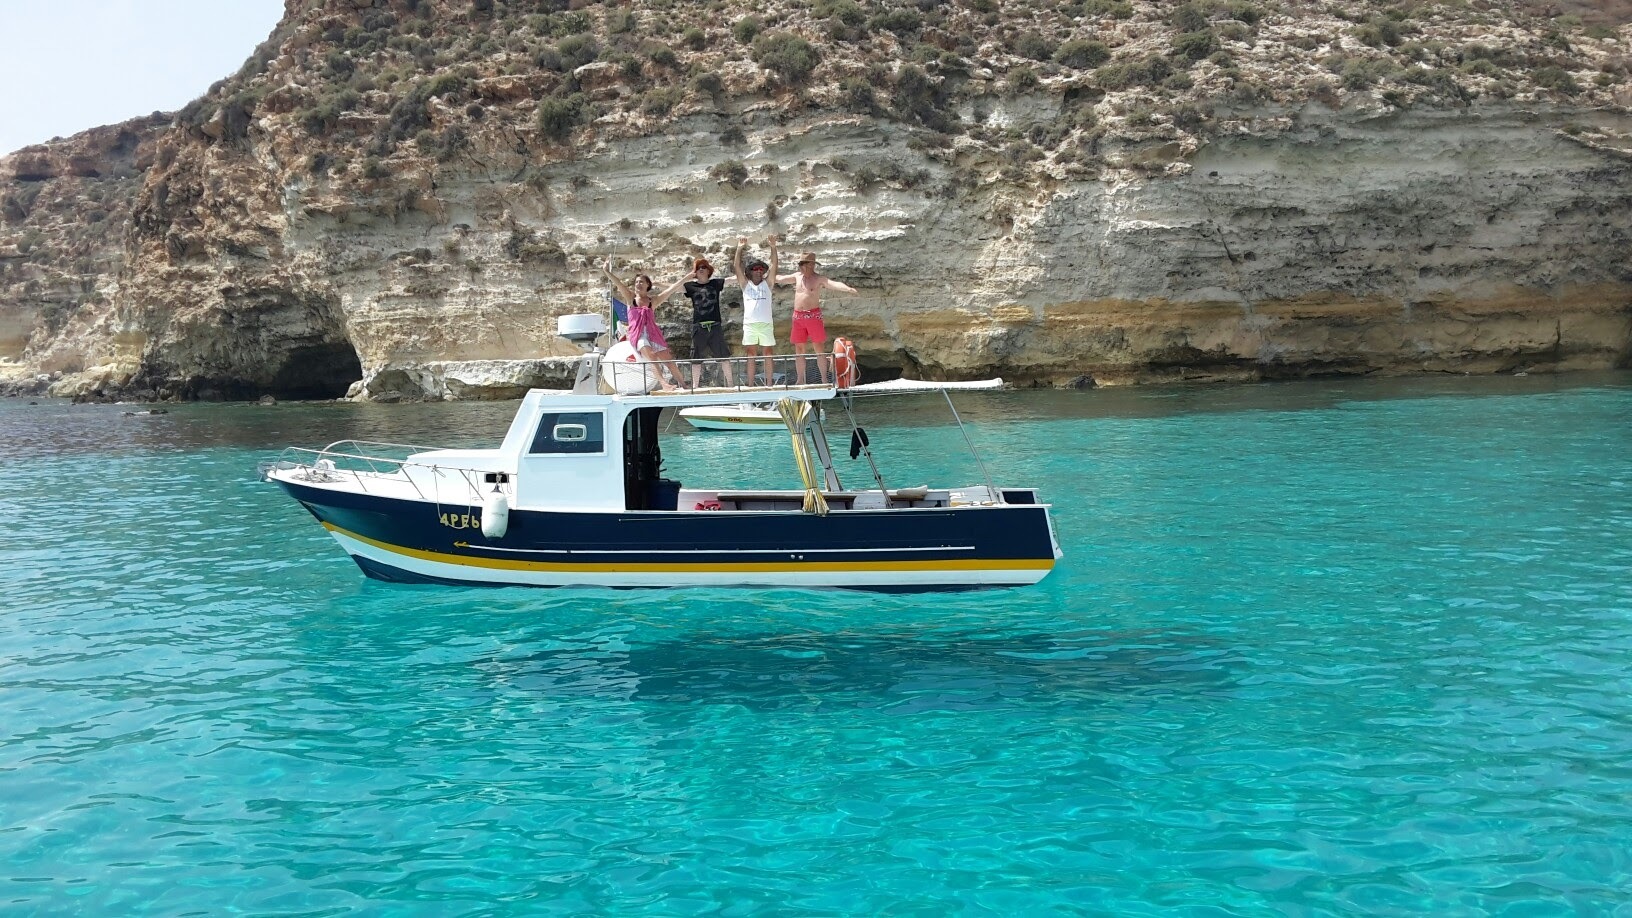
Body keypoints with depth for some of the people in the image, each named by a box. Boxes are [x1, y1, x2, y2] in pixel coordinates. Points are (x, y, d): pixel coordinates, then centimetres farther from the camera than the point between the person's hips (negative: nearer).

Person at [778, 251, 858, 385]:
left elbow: (835, 284, -21)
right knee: (799, 349, 7)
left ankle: (824, 380, -4)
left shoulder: (819, 279, -7)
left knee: (819, 348, -5)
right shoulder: (797, 277, 11)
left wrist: (848, 289, -39)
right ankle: (801, 381, 13)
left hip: (813, 316, -6)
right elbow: (780, 279, 21)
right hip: (798, 317, 6)